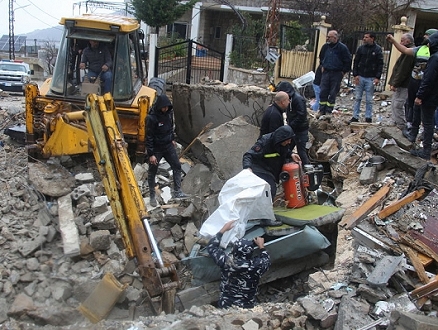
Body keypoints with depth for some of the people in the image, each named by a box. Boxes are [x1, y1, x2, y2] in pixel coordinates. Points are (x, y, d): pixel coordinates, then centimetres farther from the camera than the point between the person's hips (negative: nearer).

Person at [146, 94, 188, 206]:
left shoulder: (169, 112, -5)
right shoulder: (151, 118, -24)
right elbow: (149, 137, -21)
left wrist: (172, 139, 21)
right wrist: (151, 154, -20)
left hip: (168, 146, 6)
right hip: (156, 148, -6)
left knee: (177, 166, 6)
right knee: (152, 172, 9)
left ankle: (177, 192, 16)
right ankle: (152, 196, 24)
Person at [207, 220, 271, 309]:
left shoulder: (226, 262, -22)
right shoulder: (257, 266, -22)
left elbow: (211, 246, -3)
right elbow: (267, 260, 4)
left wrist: (223, 229, 7)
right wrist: (261, 246, 19)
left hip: (225, 307, 1)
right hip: (247, 309, 0)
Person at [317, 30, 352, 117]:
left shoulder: (342, 48, -10)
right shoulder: (325, 46, 4)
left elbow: (348, 61, -5)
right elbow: (321, 57, 24)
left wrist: (343, 71, -5)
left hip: (337, 74, -4)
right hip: (326, 72, 4)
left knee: (333, 93, 1)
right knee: (323, 92, 2)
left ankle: (329, 111, 9)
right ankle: (321, 110, 8)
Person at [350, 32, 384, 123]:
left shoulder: (378, 50, -1)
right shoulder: (361, 48, 5)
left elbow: (380, 64, -2)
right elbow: (356, 62, 7)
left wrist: (377, 77, -10)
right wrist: (355, 75, -3)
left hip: (371, 78, -2)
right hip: (360, 77, 2)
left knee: (369, 100, 3)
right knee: (358, 98, 5)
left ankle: (368, 118, 10)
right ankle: (355, 117, 9)